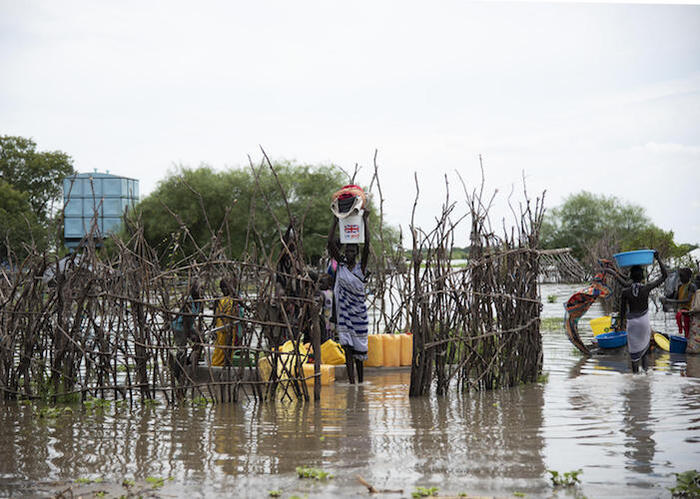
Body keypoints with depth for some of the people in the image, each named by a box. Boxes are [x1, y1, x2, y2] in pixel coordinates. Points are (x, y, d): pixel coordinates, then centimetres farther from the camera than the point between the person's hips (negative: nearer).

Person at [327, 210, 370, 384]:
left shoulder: (361, 267, -2)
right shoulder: (341, 264, 3)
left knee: (358, 346, 8)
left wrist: (365, 221, -13)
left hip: (358, 311, -1)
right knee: (347, 346, -6)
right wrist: (335, 220, -5)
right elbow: (331, 242, -3)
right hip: (343, 310, 1)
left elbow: (367, 245, -13)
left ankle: (360, 381, 20)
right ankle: (351, 381, -10)